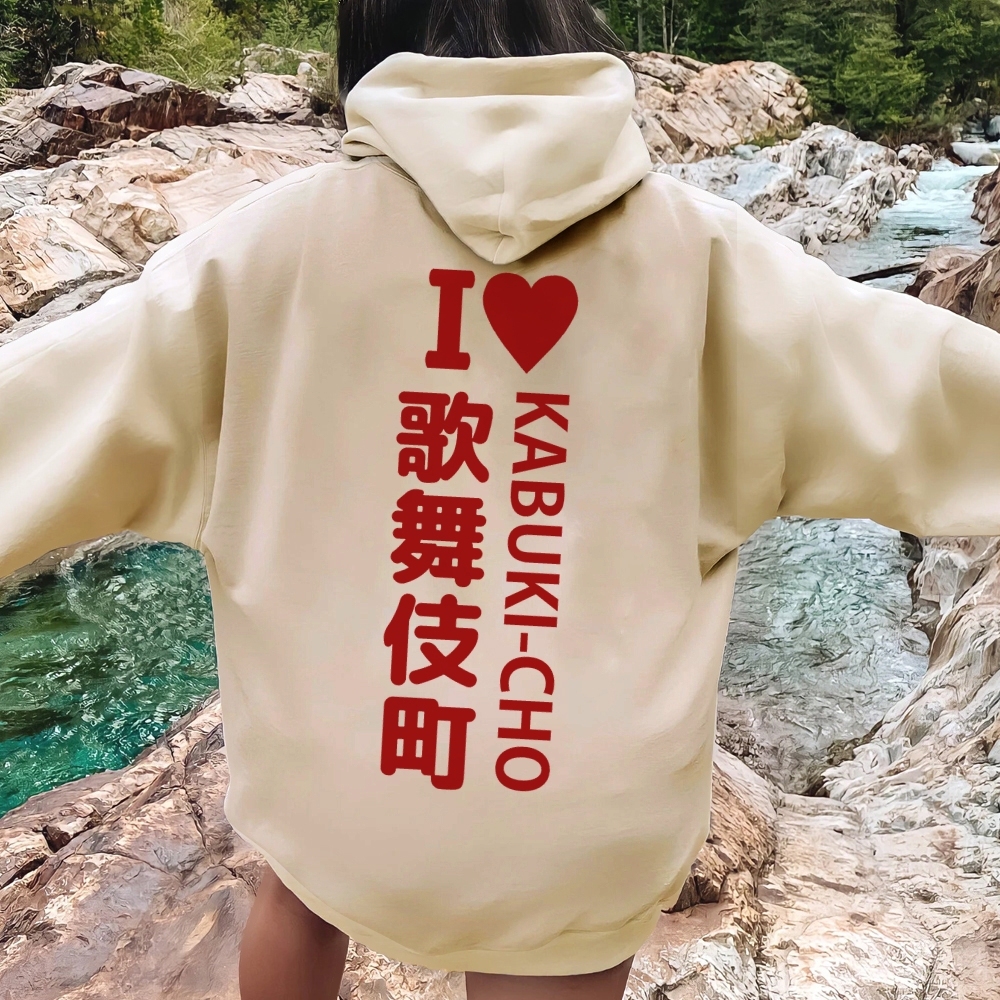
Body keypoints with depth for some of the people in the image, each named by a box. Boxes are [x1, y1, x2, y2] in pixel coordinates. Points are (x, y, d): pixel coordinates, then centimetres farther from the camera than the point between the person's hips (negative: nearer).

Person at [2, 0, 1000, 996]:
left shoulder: (283, 238, -10)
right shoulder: (692, 246, -7)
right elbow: (905, 378, 0)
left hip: (338, 773, 1)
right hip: (589, 825, 1)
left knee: (306, 883, 35)